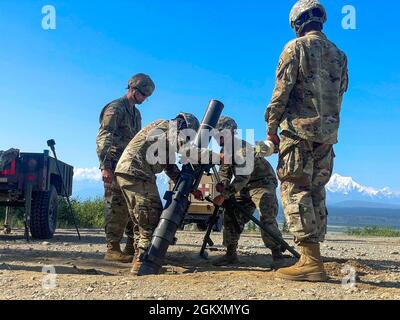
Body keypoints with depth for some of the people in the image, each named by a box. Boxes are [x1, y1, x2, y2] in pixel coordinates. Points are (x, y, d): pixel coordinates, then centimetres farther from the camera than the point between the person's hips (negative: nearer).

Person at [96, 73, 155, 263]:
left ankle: (132, 247, 18)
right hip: (115, 167, -9)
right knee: (117, 206, -9)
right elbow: (103, 139, -15)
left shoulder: (136, 113, 20)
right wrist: (105, 166, -23)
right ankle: (112, 249, -2)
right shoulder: (115, 109, -7)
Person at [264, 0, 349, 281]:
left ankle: (311, 261, -11)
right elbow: (340, 95, 15)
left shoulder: (296, 47, -2)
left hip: (299, 129, -6)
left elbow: (281, 90, -8)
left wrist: (271, 126, -1)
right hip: (327, 133, 7)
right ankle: (314, 258, 11)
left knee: (295, 190, -6)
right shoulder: (339, 55, 17)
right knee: (316, 192, 9)